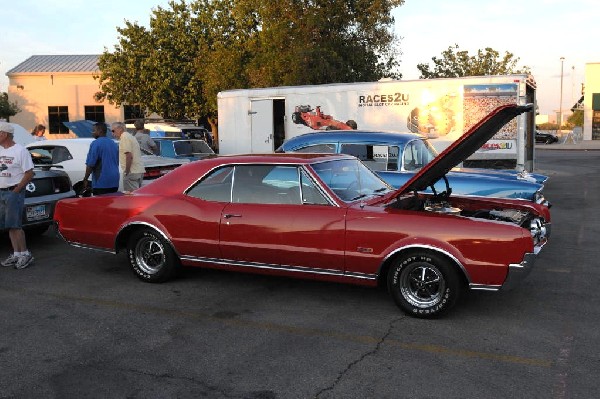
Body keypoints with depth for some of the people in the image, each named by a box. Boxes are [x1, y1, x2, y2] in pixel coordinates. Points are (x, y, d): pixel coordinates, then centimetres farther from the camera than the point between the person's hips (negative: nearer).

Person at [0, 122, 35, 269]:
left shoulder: (20, 150, -8)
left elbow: (29, 173, -11)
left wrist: (16, 190, -14)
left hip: (14, 192, -7)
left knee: (15, 225, -9)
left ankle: (25, 254, -1)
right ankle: (16, 254, 14)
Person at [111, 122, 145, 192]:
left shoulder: (125, 138, -11)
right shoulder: (130, 136, 20)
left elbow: (129, 156, -20)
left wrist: (127, 171, -16)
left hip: (132, 172, -10)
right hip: (139, 171, 10)